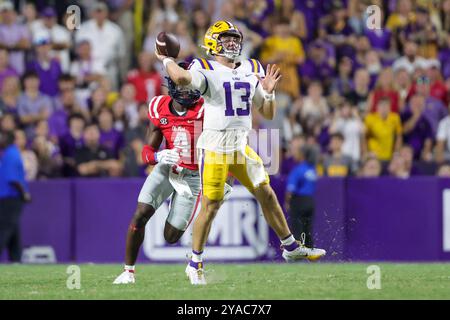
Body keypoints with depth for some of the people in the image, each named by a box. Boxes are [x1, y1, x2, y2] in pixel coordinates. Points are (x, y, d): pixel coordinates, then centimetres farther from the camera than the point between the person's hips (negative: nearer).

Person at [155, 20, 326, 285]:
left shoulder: (251, 71, 11)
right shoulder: (207, 70, -7)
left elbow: (268, 114, 14)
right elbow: (182, 78, -32)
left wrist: (269, 93, -5)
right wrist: (167, 60, -13)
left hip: (242, 146, 6)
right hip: (215, 147, -6)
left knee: (267, 194, 9)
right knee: (210, 205, -3)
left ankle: (291, 248, 22)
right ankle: (195, 264, 9)